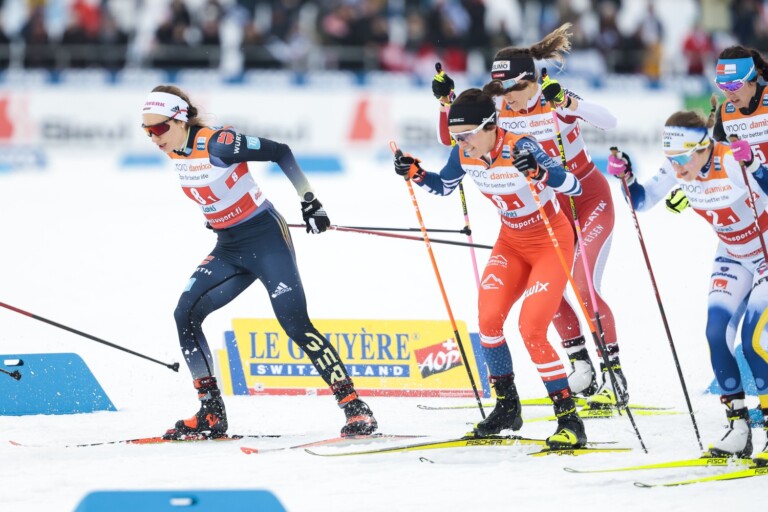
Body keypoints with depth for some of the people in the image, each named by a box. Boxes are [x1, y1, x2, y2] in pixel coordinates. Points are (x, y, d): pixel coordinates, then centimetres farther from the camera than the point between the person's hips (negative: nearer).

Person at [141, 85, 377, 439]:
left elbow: (280, 152, -16)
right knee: (185, 315, -3)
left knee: (295, 324, -15)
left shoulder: (217, 144, -21)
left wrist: (309, 201, -14)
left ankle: (354, 407, -13)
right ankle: (211, 415, 3)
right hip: (229, 249, 8)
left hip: (266, 239, -8)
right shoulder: (175, 152, 2)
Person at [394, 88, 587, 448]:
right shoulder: (464, 154, -10)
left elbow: (574, 187, -34)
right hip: (511, 243, 6)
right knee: (488, 319, -6)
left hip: (552, 243, -6)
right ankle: (506, 407, 13)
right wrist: (416, 174, -9)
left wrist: (539, 172, -51)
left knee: (530, 330, -17)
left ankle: (569, 420, -10)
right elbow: (443, 187, 11)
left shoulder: (520, 149, -29)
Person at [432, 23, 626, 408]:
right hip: (550, 206, 6)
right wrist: (445, 102, -22)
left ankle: (614, 375, -6)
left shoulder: (557, 103, -23)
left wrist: (564, 102, -52)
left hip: (591, 200, -6)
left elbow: (608, 122, -39)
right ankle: (581, 366, 13)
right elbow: (449, 139, -5)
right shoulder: (501, 112, -8)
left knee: (584, 288, -15)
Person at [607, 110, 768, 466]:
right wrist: (625, 178, -18)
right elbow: (642, 201, 0)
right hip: (732, 258, 6)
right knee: (716, 336, -8)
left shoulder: (733, 163, -29)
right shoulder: (677, 169, -11)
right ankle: (738, 428, 0)